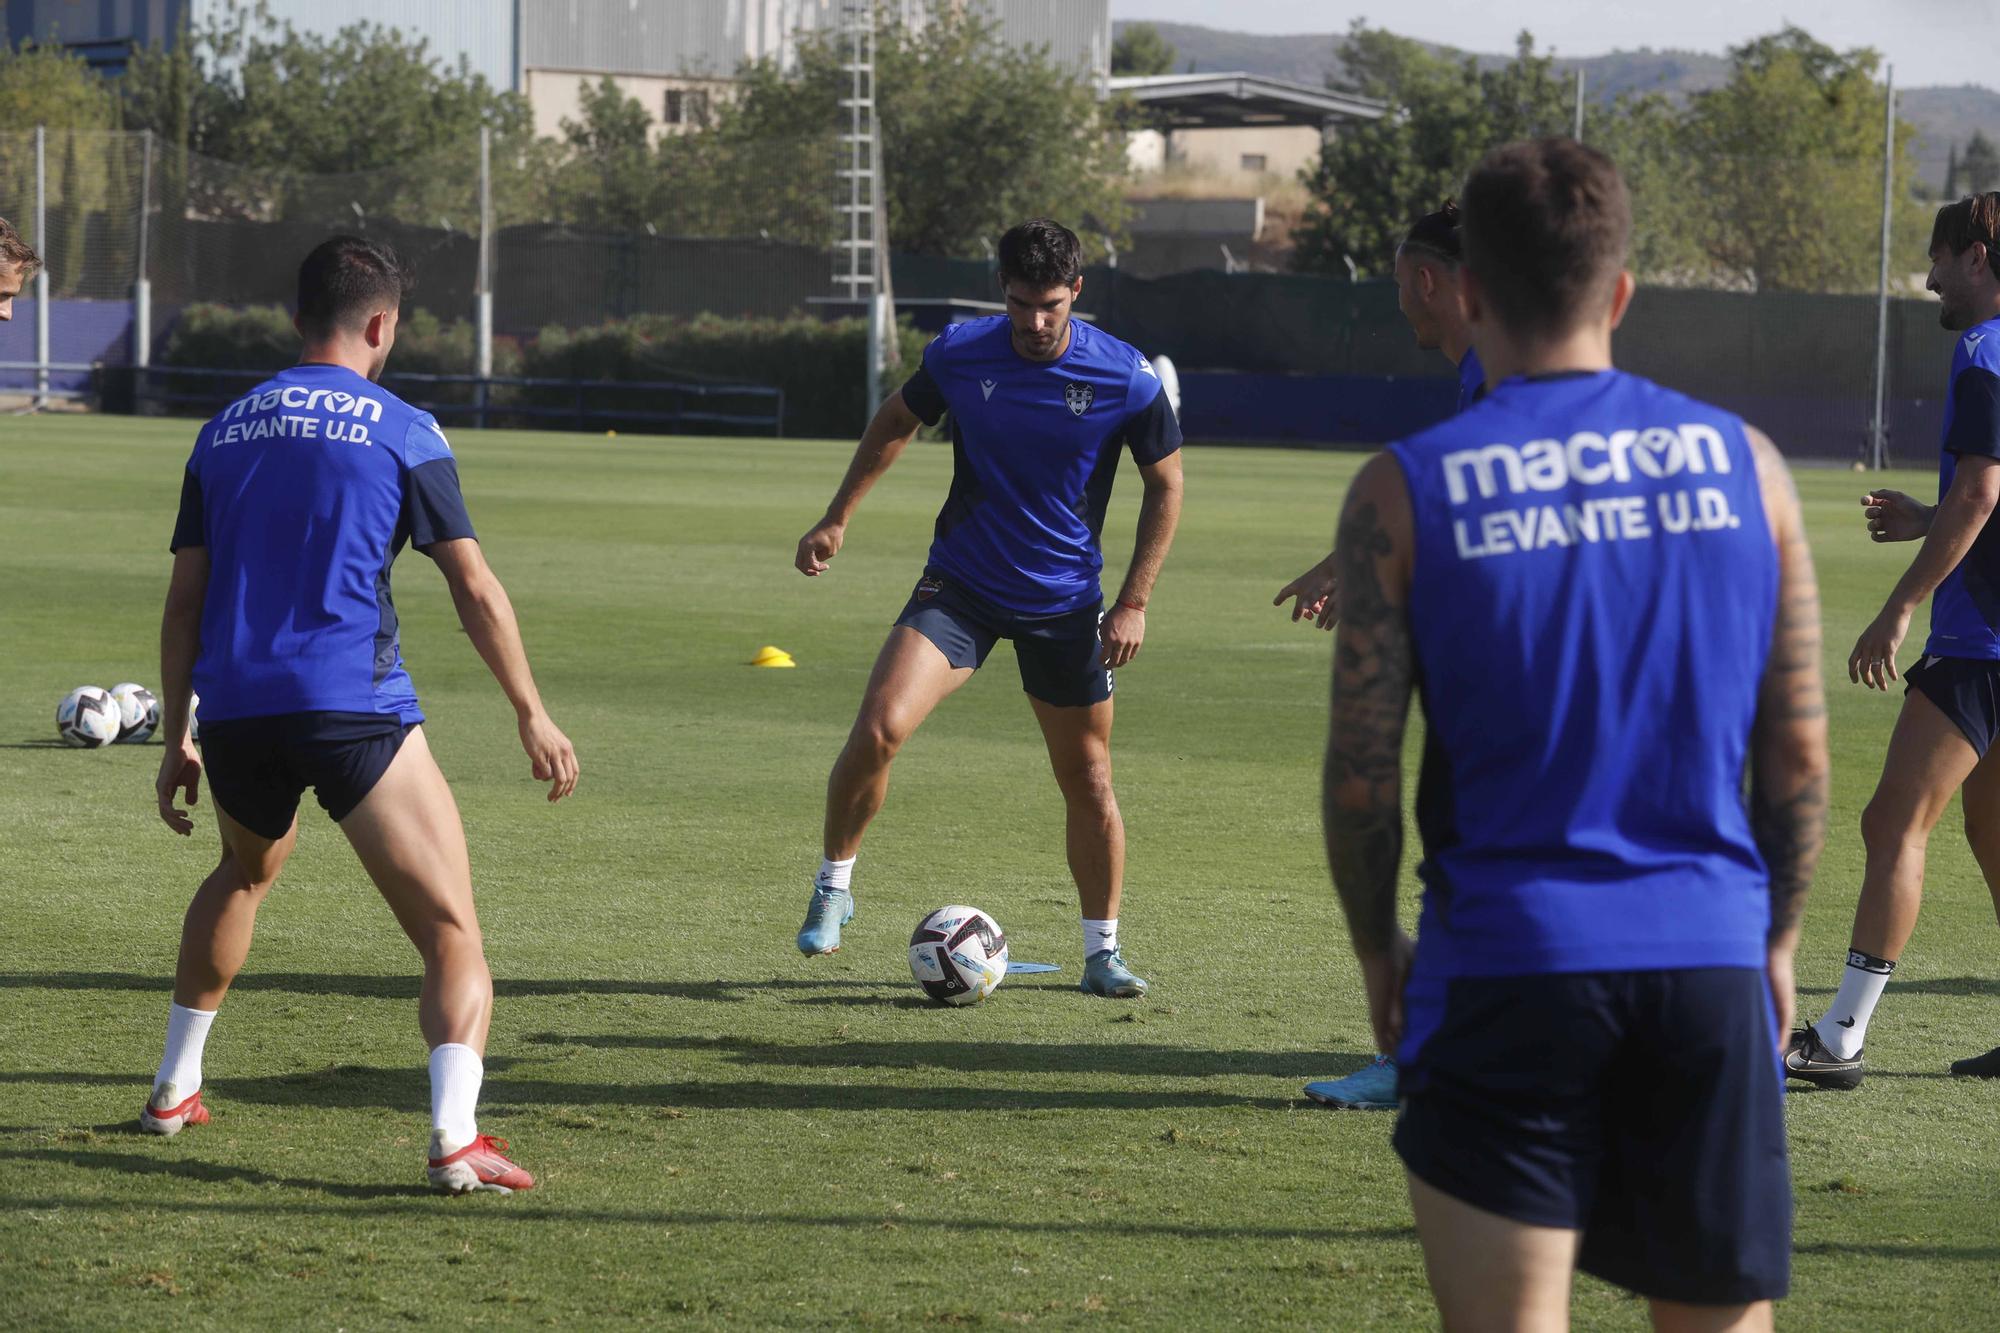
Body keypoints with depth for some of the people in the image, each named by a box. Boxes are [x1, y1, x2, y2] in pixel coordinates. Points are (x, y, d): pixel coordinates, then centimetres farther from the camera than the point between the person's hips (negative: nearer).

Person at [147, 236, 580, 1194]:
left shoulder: (225, 431, 15)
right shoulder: (399, 431, 2)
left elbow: (185, 598, 15)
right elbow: (476, 592, 0)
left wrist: (176, 740, 20)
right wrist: (532, 716, 9)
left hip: (234, 711, 5)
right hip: (353, 708, -5)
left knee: (246, 870, 35)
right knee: (453, 933, -5)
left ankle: (174, 1089, 39)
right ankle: (456, 1135, -26)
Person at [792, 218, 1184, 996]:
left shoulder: (1125, 380, -13)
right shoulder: (960, 355, -10)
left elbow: (1165, 485, -1)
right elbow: (896, 423, 11)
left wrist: (1133, 602, -6)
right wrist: (837, 520, 9)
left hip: (1065, 604, 0)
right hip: (960, 588, 0)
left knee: (1087, 779, 5)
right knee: (879, 729, -19)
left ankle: (1103, 953, 21)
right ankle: (833, 888, 2)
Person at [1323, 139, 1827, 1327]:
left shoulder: (1406, 492, -5)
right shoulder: (1743, 464, 2)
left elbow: (1361, 773, -3)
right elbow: (1800, 752, 5)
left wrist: (1378, 956, 11)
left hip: (1505, 963, -2)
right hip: (1709, 961, 2)